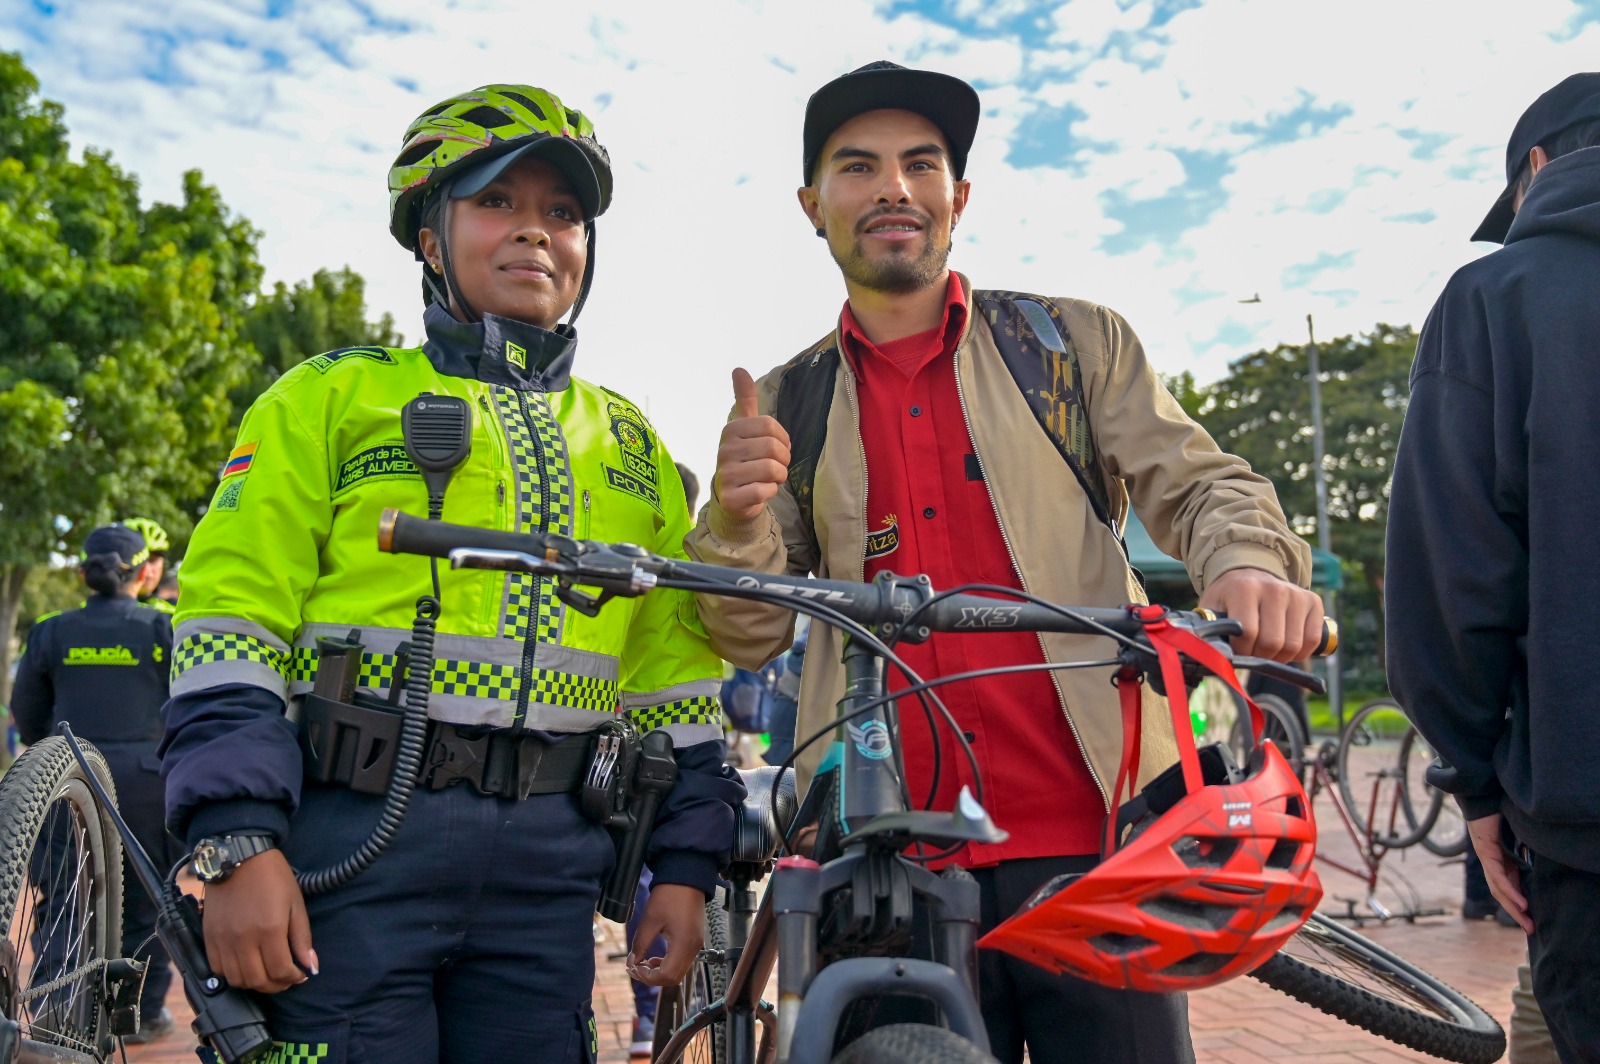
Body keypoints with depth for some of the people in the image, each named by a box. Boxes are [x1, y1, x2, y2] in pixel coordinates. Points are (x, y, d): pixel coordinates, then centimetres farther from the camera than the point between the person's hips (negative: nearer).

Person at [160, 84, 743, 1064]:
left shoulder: (630, 446, 15)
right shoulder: (332, 398, 6)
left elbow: (676, 665, 13)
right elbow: (230, 620, -3)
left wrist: (687, 863, 7)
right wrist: (240, 843, -13)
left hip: (547, 871, 3)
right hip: (355, 838, -3)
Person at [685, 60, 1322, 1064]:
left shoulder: (1076, 341, 9)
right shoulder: (786, 408, 12)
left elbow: (1199, 483, 4)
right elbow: (751, 637, 8)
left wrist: (1251, 564, -19)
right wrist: (738, 518, -14)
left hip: (1093, 837, -1)